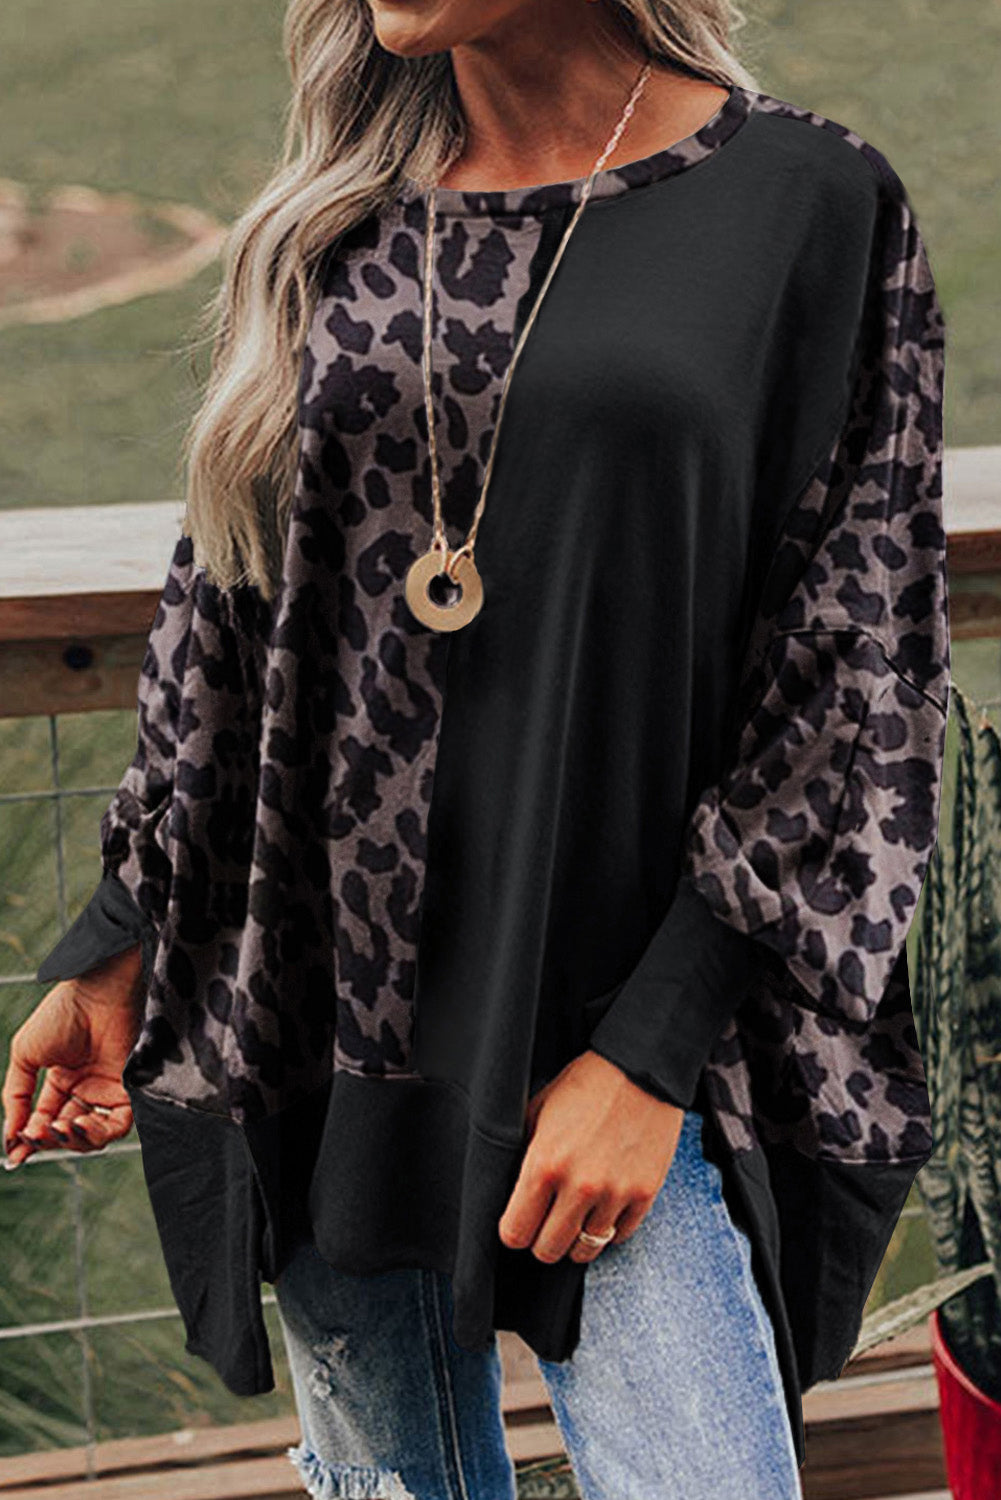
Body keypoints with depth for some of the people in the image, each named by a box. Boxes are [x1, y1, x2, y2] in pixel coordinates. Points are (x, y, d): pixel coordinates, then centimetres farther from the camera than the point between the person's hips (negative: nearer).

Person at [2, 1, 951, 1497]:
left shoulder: (809, 201, -5)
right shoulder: (333, 222, 7)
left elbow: (859, 686, -6)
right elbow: (225, 609, 12)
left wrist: (652, 1048, -11)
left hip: (616, 1048, -3)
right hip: (319, 1026, 4)